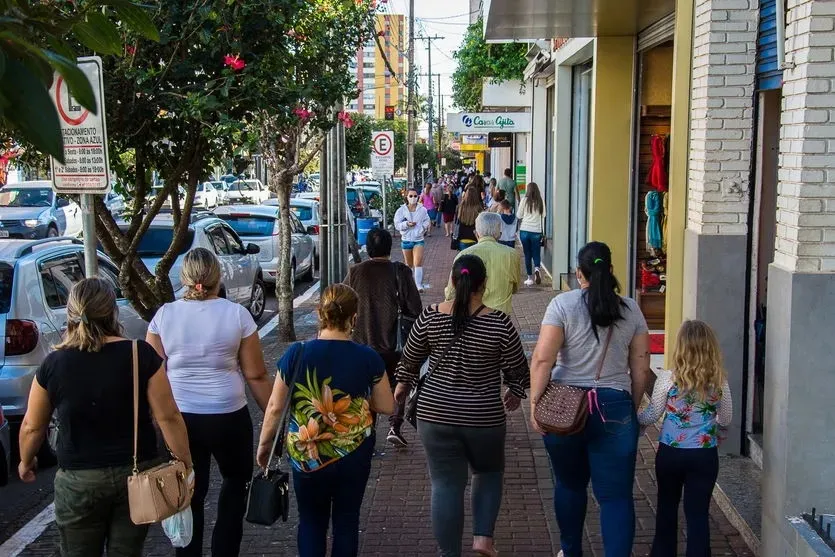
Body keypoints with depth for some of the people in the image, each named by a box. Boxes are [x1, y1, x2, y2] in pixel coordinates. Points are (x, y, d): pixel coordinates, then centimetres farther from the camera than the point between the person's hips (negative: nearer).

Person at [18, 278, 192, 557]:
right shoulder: (142, 355, -11)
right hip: (137, 473, 0)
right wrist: (186, 465, 0)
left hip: (78, 481, 0)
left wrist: (26, 462, 21)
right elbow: (168, 417, -10)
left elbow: (32, 427, 3)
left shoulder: (53, 364, -7)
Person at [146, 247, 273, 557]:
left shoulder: (164, 316, -3)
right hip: (228, 417, -1)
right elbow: (256, 375, -5)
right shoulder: (237, 315, -7)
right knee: (236, 482, 22)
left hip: (179, 419, 1)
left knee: (189, 494, 12)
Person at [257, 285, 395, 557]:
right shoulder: (368, 358, -12)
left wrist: (264, 444, 6)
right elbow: (386, 406, -3)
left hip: (307, 456, 0)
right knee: (347, 519, 16)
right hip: (354, 456, 0)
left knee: (311, 521, 17)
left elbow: (275, 407, -8)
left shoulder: (296, 354, -13)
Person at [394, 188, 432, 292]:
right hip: (406, 240, 2)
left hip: (418, 239, -2)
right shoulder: (401, 210, -1)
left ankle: (419, 285, -15)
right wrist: (406, 224, -21)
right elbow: (397, 224, -5)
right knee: (409, 264, 14)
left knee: (418, 263, -15)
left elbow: (427, 221, 9)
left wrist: (423, 228, -10)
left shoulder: (422, 210, -1)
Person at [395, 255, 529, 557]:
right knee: (489, 473, 24)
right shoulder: (499, 322, -12)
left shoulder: (430, 317, -6)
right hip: (484, 417, -1)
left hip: (435, 415, 1)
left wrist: (402, 385, 27)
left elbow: (410, 359, 8)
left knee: (446, 484, 9)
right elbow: (517, 369, -1)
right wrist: (514, 393, 20)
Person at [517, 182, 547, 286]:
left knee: (527, 254, 8)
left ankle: (530, 278, 9)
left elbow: (518, 215, 1)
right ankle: (537, 269, -17)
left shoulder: (525, 200, -6)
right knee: (536, 253, 11)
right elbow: (543, 215, 6)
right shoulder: (541, 201, -3)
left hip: (525, 230, -1)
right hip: (536, 231, 1)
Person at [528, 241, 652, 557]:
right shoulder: (631, 310, 2)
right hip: (615, 409, 1)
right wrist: (632, 408, 16)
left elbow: (542, 360, -14)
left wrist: (535, 403, -7)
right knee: (616, 495, 3)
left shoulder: (563, 304, -7)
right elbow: (641, 369, 4)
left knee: (569, 484, 19)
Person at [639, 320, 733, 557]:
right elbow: (725, 420, 8)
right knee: (698, 513, 6)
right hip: (704, 456, 0)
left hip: (670, 453, 0)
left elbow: (652, 415, -2)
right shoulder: (719, 383, -6)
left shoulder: (667, 379, -12)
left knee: (667, 507, 19)